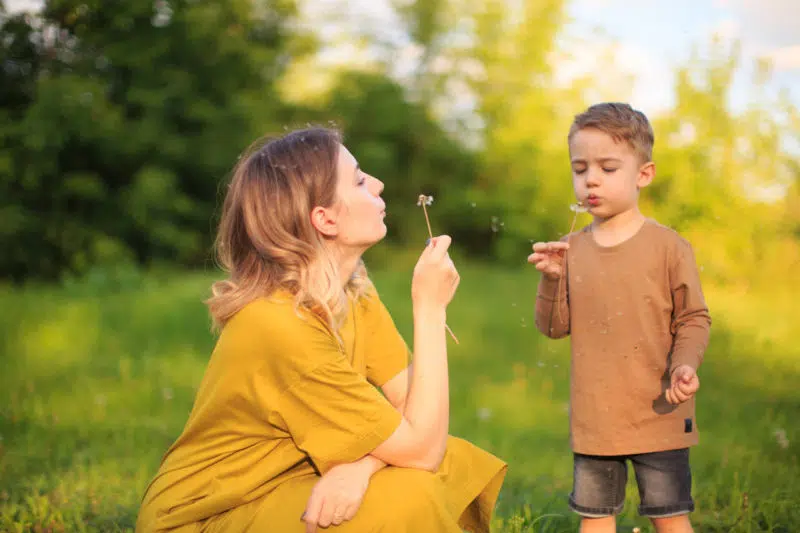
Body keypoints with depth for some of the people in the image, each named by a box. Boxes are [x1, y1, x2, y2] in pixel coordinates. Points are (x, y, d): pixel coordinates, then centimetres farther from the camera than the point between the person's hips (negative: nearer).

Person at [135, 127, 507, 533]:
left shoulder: (354, 291, -3)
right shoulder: (279, 325, -28)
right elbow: (421, 449, -26)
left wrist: (361, 465, -28)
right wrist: (430, 307, -24)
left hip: (285, 484, 8)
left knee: (461, 466, -6)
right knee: (407, 499, -26)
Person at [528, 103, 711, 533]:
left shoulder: (668, 246, -7)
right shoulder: (571, 249, 3)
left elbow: (693, 318, -3)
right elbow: (554, 326, 4)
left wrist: (685, 363, -21)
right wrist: (552, 280, -13)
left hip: (658, 416, -3)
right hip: (593, 418, 4)